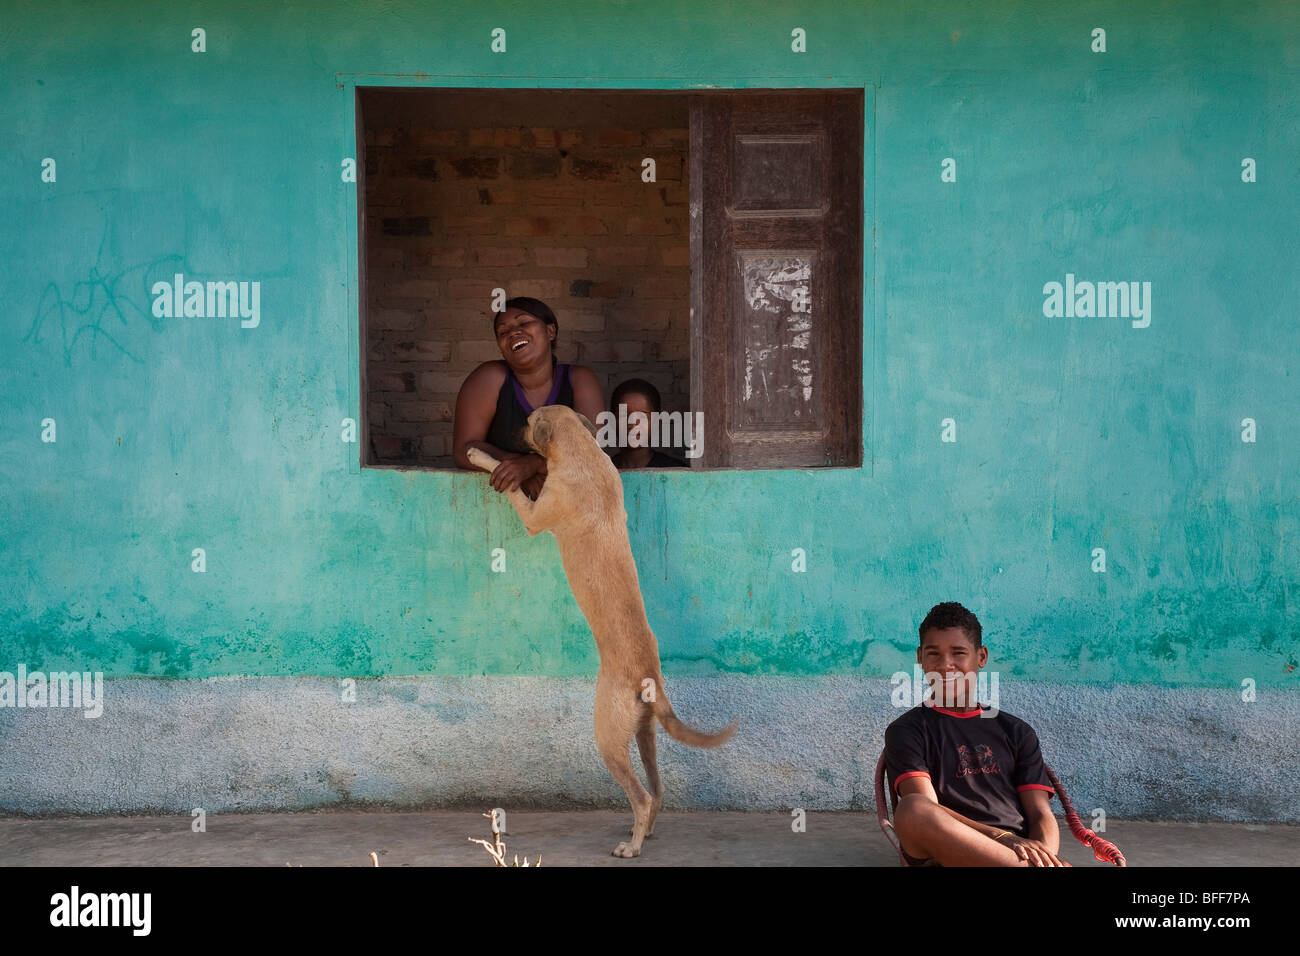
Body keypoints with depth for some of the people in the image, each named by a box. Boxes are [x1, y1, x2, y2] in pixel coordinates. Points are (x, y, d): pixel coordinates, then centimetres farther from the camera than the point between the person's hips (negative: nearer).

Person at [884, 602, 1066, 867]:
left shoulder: (1016, 732, 26)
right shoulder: (905, 731, 15)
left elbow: (1041, 815, 14)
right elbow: (921, 810, -4)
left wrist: (1043, 852, -13)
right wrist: (1003, 838, -20)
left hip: (1020, 853, 1)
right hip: (947, 853, -1)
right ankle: (1029, 868, -40)